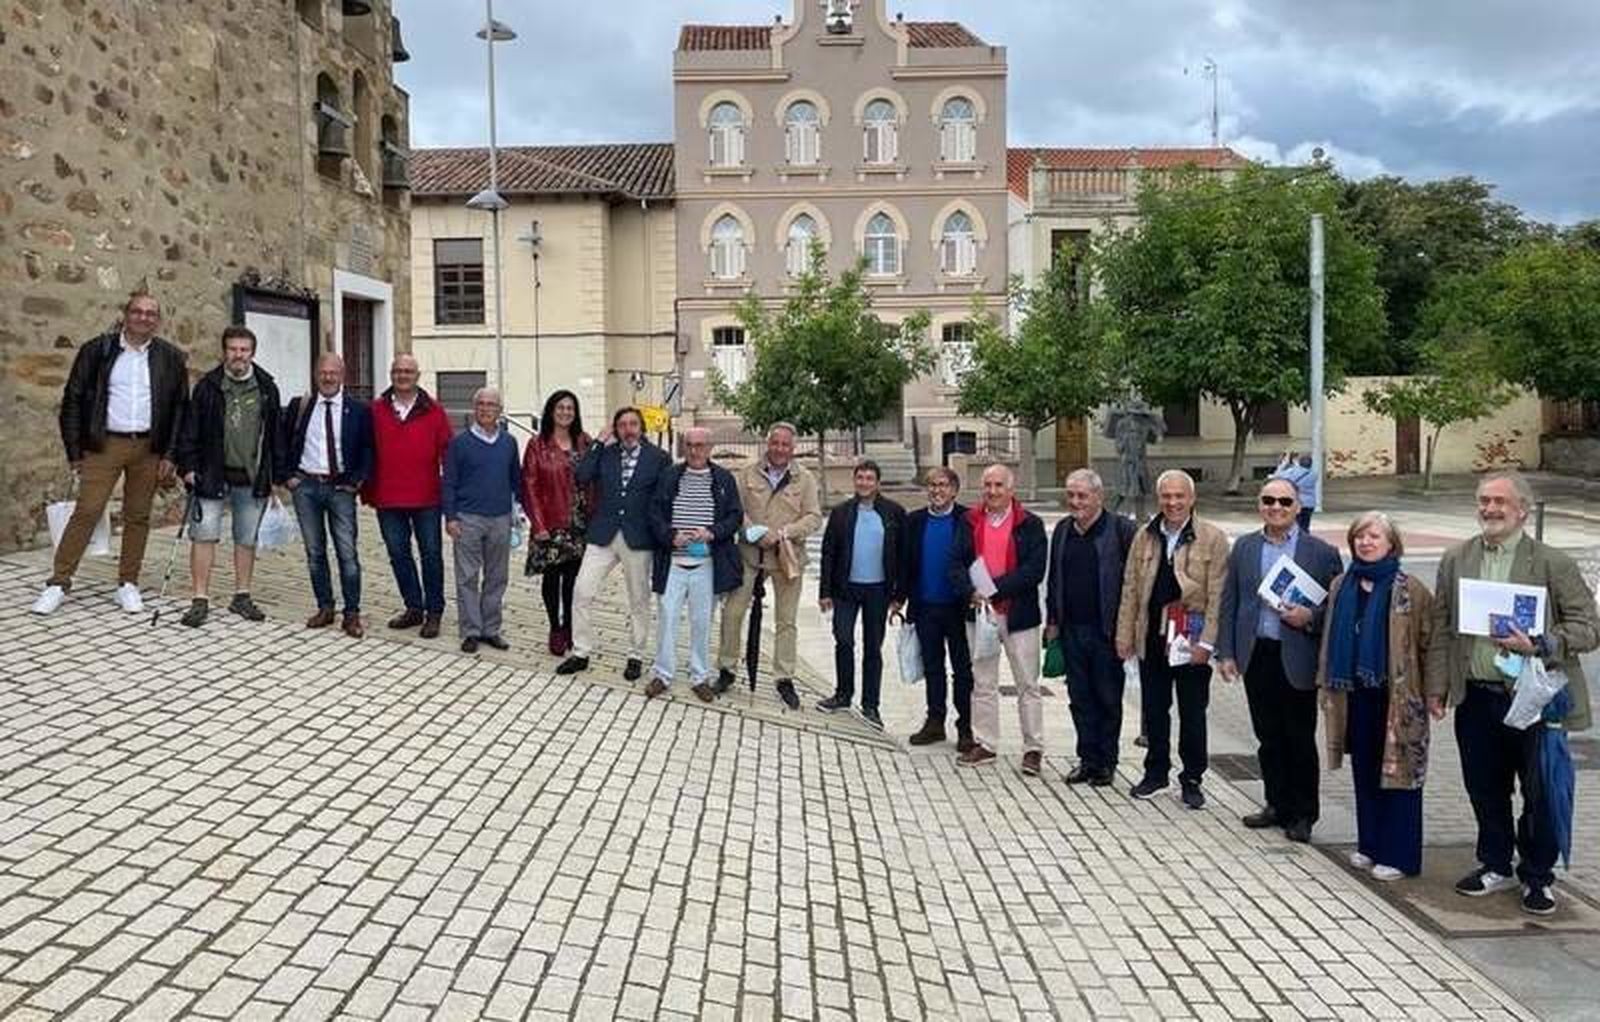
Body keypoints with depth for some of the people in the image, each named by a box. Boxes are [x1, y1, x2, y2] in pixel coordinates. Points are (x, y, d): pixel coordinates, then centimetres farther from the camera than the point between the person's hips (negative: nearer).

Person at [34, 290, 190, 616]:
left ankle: (128, 584, 16)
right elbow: (72, 400, 2)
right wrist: (75, 451, -3)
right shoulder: (97, 351, 1)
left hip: (149, 448, 2)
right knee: (86, 512, -5)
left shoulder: (171, 357, 4)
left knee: (138, 516, 7)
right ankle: (58, 583, 2)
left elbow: (181, 407, 5)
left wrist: (170, 455, -1)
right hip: (104, 445, -1)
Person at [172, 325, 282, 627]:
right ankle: (200, 600, 1)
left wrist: (274, 474, 5)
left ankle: (241, 596, 21)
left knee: (247, 538, 10)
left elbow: (274, 433, 7)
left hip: (252, 477, 2)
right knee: (204, 534, -5)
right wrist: (188, 466, -9)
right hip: (213, 475, -2)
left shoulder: (267, 387, 5)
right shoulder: (208, 386, -1)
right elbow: (189, 430, 0)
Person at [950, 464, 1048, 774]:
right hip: (979, 613, 4)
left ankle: (1033, 748, 11)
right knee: (982, 683, 11)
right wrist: (972, 592, -17)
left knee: (1027, 685, 3)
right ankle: (984, 744, 21)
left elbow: (1035, 570, -13)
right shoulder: (968, 523, 7)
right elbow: (956, 565, 1)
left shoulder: (1030, 524, -4)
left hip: (1019, 614, -3)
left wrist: (995, 588, -18)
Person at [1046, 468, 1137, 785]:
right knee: (1080, 697, 10)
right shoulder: (1063, 530, 10)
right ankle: (1087, 759, 21)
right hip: (1071, 630, 5)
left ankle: (1106, 762, 19)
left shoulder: (1122, 530, -9)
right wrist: (1052, 620, 12)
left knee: (1108, 698, 6)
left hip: (1106, 631, -5)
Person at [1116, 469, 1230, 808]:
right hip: (1151, 637, 3)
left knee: (1192, 714, 7)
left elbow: (1216, 596, -8)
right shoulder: (1145, 536, 7)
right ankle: (1155, 771, 28)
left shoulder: (1212, 539, -5)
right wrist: (1124, 635, 5)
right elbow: (1130, 588, 9)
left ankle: (1191, 780, 21)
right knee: (1153, 710, 13)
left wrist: (1206, 643, -13)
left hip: (1191, 640, -3)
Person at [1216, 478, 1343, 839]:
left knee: (1301, 740, 5)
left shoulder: (1322, 553, -2)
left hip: (1297, 659, -3)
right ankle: (1278, 805, 26)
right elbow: (1229, 603, 9)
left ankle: (1303, 814, 18)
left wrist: (1309, 618, -19)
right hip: (1256, 656, 3)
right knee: (1268, 738, 13)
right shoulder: (1244, 548, 8)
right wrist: (1225, 653, 4)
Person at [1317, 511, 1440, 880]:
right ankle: (1370, 845, 24)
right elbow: (1331, 638, 15)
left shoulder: (1411, 590, -7)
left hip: (1397, 696, -5)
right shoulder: (1341, 586, 8)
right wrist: (1326, 684, 12)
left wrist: (1434, 692, -11)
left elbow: (1431, 643, -8)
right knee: (1364, 770, 12)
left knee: (1397, 769, 1)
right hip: (1355, 694, 5)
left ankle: (1398, 855, 10)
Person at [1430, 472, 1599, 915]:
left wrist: (1540, 645, -22)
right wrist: (1436, 686, 4)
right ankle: (1495, 866, 34)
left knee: (1540, 794, 7)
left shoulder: (1553, 563, -6)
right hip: (1476, 698, 4)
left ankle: (1538, 877, 26)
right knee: (1485, 791, 15)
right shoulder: (1455, 560, 6)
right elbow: (1441, 627, 8)